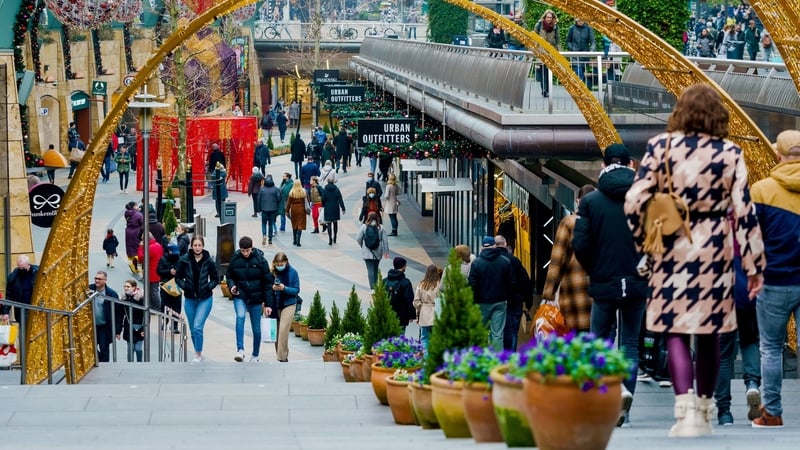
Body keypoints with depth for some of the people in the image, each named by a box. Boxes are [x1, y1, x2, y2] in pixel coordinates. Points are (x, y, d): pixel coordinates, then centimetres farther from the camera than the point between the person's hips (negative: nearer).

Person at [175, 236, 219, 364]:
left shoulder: (209, 262, -5)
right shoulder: (184, 260, -4)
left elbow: (215, 279, 5)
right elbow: (178, 277, 4)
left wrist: (208, 287, -11)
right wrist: (184, 286, -11)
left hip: (205, 299, -3)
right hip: (190, 299, 3)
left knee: (198, 327, -16)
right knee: (192, 329, 11)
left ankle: (198, 354, -5)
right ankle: (198, 355, 26)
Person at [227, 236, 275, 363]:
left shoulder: (260, 260, -7)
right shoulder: (235, 260, -3)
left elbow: (268, 283, -5)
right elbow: (230, 276, 12)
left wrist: (268, 304, -7)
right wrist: (232, 286, -12)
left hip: (256, 298, 0)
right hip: (240, 297, 0)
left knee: (256, 328, 6)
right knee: (240, 316, -29)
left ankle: (255, 356, 26)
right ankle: (240, 350, -31)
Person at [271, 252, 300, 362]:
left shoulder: (293, 272, -5)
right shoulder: (272, 272, -1)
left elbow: (296, 290, -5)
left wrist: (284, 288, -19)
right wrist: (272, 288, -14)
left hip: (288, 304, -3)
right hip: (275, 305, 3)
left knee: (283, 330, -14)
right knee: (276, 331, 6)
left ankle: (283, 357, -12)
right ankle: (282, 355, 20)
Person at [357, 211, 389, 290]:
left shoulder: (364, 227, -8)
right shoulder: (380, 228, -4)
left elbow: (358, 238, -5)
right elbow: (385, 240, -3)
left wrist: (362, 246, 13)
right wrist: (386, 251, 4)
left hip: (367, 253, -2)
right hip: (377, 253, 2)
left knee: (370, 269, -2)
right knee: (376, 269, 17)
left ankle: (372, 287, -10)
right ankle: (375, 286, 28)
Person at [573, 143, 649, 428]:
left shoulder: (590, 201, -2)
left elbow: (580, 244, -7)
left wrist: (594, 271, 10)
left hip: (603, 285, -1)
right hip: (637, 285, 1)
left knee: (601, 340, 11)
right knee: (630, 343, 8)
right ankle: (623, 413, 2)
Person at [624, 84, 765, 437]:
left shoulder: (660, 147, -2)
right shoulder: (730, 154, -2)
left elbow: (634, 201, -4)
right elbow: (744, 211, -3)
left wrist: (639, 239, 13)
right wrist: (754, 265, 3)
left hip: (672, 249, -1)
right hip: (714, 250, 1)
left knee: (675, 331, 1)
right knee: (709, 333, 12)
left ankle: (685, 409, -15)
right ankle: (703, 413, 20)